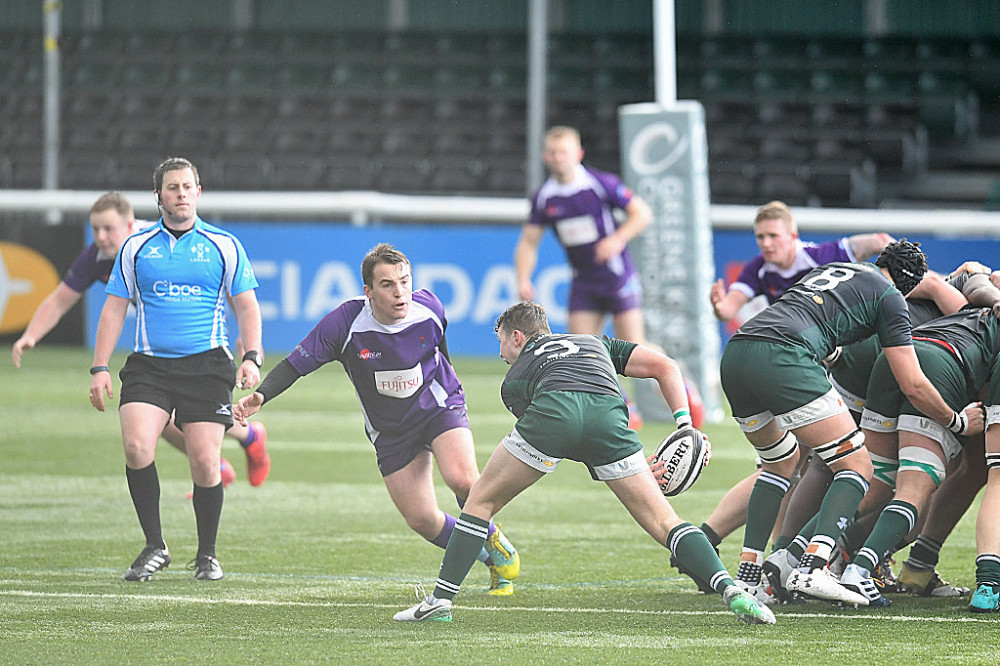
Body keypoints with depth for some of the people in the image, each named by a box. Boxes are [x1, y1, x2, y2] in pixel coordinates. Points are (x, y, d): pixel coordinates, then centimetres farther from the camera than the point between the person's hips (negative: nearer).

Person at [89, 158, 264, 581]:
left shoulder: (224, 246, 7)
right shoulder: (136, 248, 9)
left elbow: (247, 307, 8)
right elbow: (115, 309, 12)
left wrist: (252, 357, -6)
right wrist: (100, 368, 3)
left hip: (206, 367, -1)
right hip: (148, 366, 1)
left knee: (205, 462, -8)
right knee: (137, 447, -20)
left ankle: (206, 555, 14)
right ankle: (154, 547, -5)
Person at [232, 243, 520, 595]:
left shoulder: (429, 308, -16)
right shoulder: (346, 323, -23)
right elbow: (296, 364, -19)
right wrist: (260, 396, -36)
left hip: (440, 407, -1)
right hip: (390, 430, 1)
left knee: (461, 478, -28)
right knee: (422, 520, -4)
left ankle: (492, 538, 4)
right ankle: (490, 558, 22)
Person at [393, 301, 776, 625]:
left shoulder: (513, 381, 35)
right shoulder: (597, 344, 42)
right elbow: (665, 366, 27)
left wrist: (643, 466, 27)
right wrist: (685, 425, 20)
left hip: (553, 409, -1)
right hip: (607, 415, 1)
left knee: (481, 501, 20)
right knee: (663, 522, 6)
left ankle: (440, 601, 16)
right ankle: (730, 591, -14)